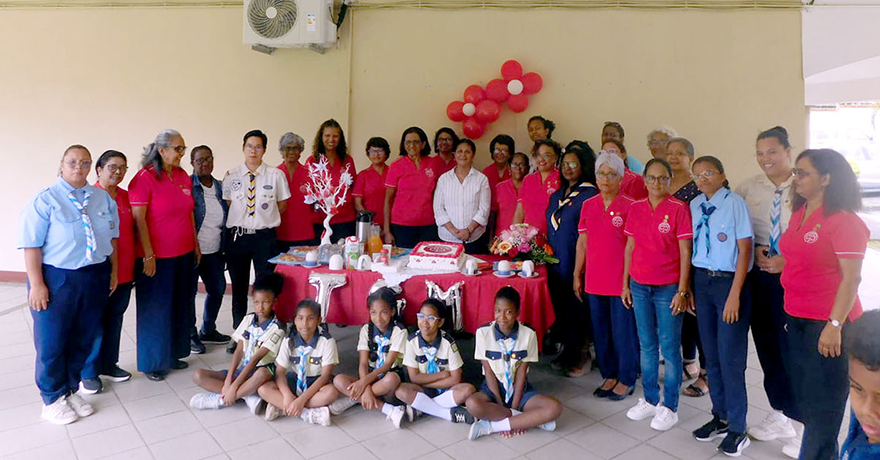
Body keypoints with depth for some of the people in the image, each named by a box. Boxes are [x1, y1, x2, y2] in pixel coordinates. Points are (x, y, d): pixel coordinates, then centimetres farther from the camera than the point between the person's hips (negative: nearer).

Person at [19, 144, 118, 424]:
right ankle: (53, 399, 25)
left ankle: (71, 390, 34)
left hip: (96, 278, 5)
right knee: (51, 343, 6)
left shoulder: (103, 198, 7)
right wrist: (36, 284, -15)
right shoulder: (45, 200, -8)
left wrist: (113, 271, 10)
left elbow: (113, 236, 13)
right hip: (56, 278, -4)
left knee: (83, 340, 15)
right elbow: (31, 245, -11)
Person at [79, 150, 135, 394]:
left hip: (124, 271, 6)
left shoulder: (125, 196, 8)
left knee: (115, 318, 15)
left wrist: (133, 264, 11)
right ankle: (88, 373, 17)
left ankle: (109, 364, 30)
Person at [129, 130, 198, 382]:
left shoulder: (183, 176, 7)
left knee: (181, 307, 15)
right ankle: (153, 363, 21)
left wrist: (195, 245, 15)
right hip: (157, 257, -6)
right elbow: (139, 219, -14)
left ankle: (174, 354, 31)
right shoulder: (144, 178, -12)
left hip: (185, 254, 7)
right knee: (156, 310, 6)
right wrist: (148, 255, -16)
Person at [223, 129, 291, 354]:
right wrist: (242, 219, -1)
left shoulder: (276, 175, 0)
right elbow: (227, 204, 8)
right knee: (239, 287, 12)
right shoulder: (231, 176, 4)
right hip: (238, 236, 2)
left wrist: (264, 218, 2)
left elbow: (282, 205, 6)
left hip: (265, 236, -2)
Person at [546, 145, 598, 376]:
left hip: (576, 260, -7)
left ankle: (582, 354, 14)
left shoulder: (589, 194, -8)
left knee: (576, 303, -1)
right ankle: (567, 350, 26)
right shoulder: (557, 195, 15)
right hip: (556, 260, 7)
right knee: (559, 302, 12)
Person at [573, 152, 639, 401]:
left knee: (623, 331, 4)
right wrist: (577, 275, 11)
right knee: (600, 330, 13)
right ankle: (609, 375, 29)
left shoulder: (629, 207, -6)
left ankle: (626, 380, 20)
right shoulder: (588, 205, 8)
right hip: (594, 280, 5)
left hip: (621, 280, -5)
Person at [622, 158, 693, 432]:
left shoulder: (679, 209, -7)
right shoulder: (636, 208, 6)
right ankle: (650, 400, 26)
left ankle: (669, 407, 16)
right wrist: (625, 284, 10)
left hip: (668, 287, -4)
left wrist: (682, 291, -12)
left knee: (669, 347, 3)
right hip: (640, 286, 4)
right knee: (646, 345, 13)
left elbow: (685, 252, -8)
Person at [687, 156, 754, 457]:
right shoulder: (694, 205, 6)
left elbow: (745, 250, -12)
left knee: (730, 357, -1)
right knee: (710, 354, 13)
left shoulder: (735, 203, -10)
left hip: (729, 281, -5)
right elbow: (692, 248, 9)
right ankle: (720, 417, 30)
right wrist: (689, 287, 6)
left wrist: (734, 294, -15)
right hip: (702, 281, 6)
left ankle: (737, 429, 16)